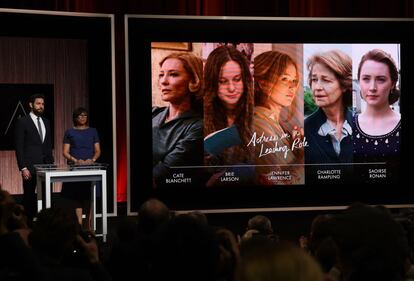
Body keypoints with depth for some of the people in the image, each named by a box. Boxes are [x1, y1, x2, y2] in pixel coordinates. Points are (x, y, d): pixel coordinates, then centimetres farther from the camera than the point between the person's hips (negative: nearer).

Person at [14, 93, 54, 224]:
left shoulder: (46, 122, 15)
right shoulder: (22, 122, -4)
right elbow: (19, 147, -8)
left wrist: (51, 163, 10)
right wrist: (23, 168, -14)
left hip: (46, 165, 5)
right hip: (30, 167, -5)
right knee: (29, 198, 2)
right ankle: (28, 224, 8)